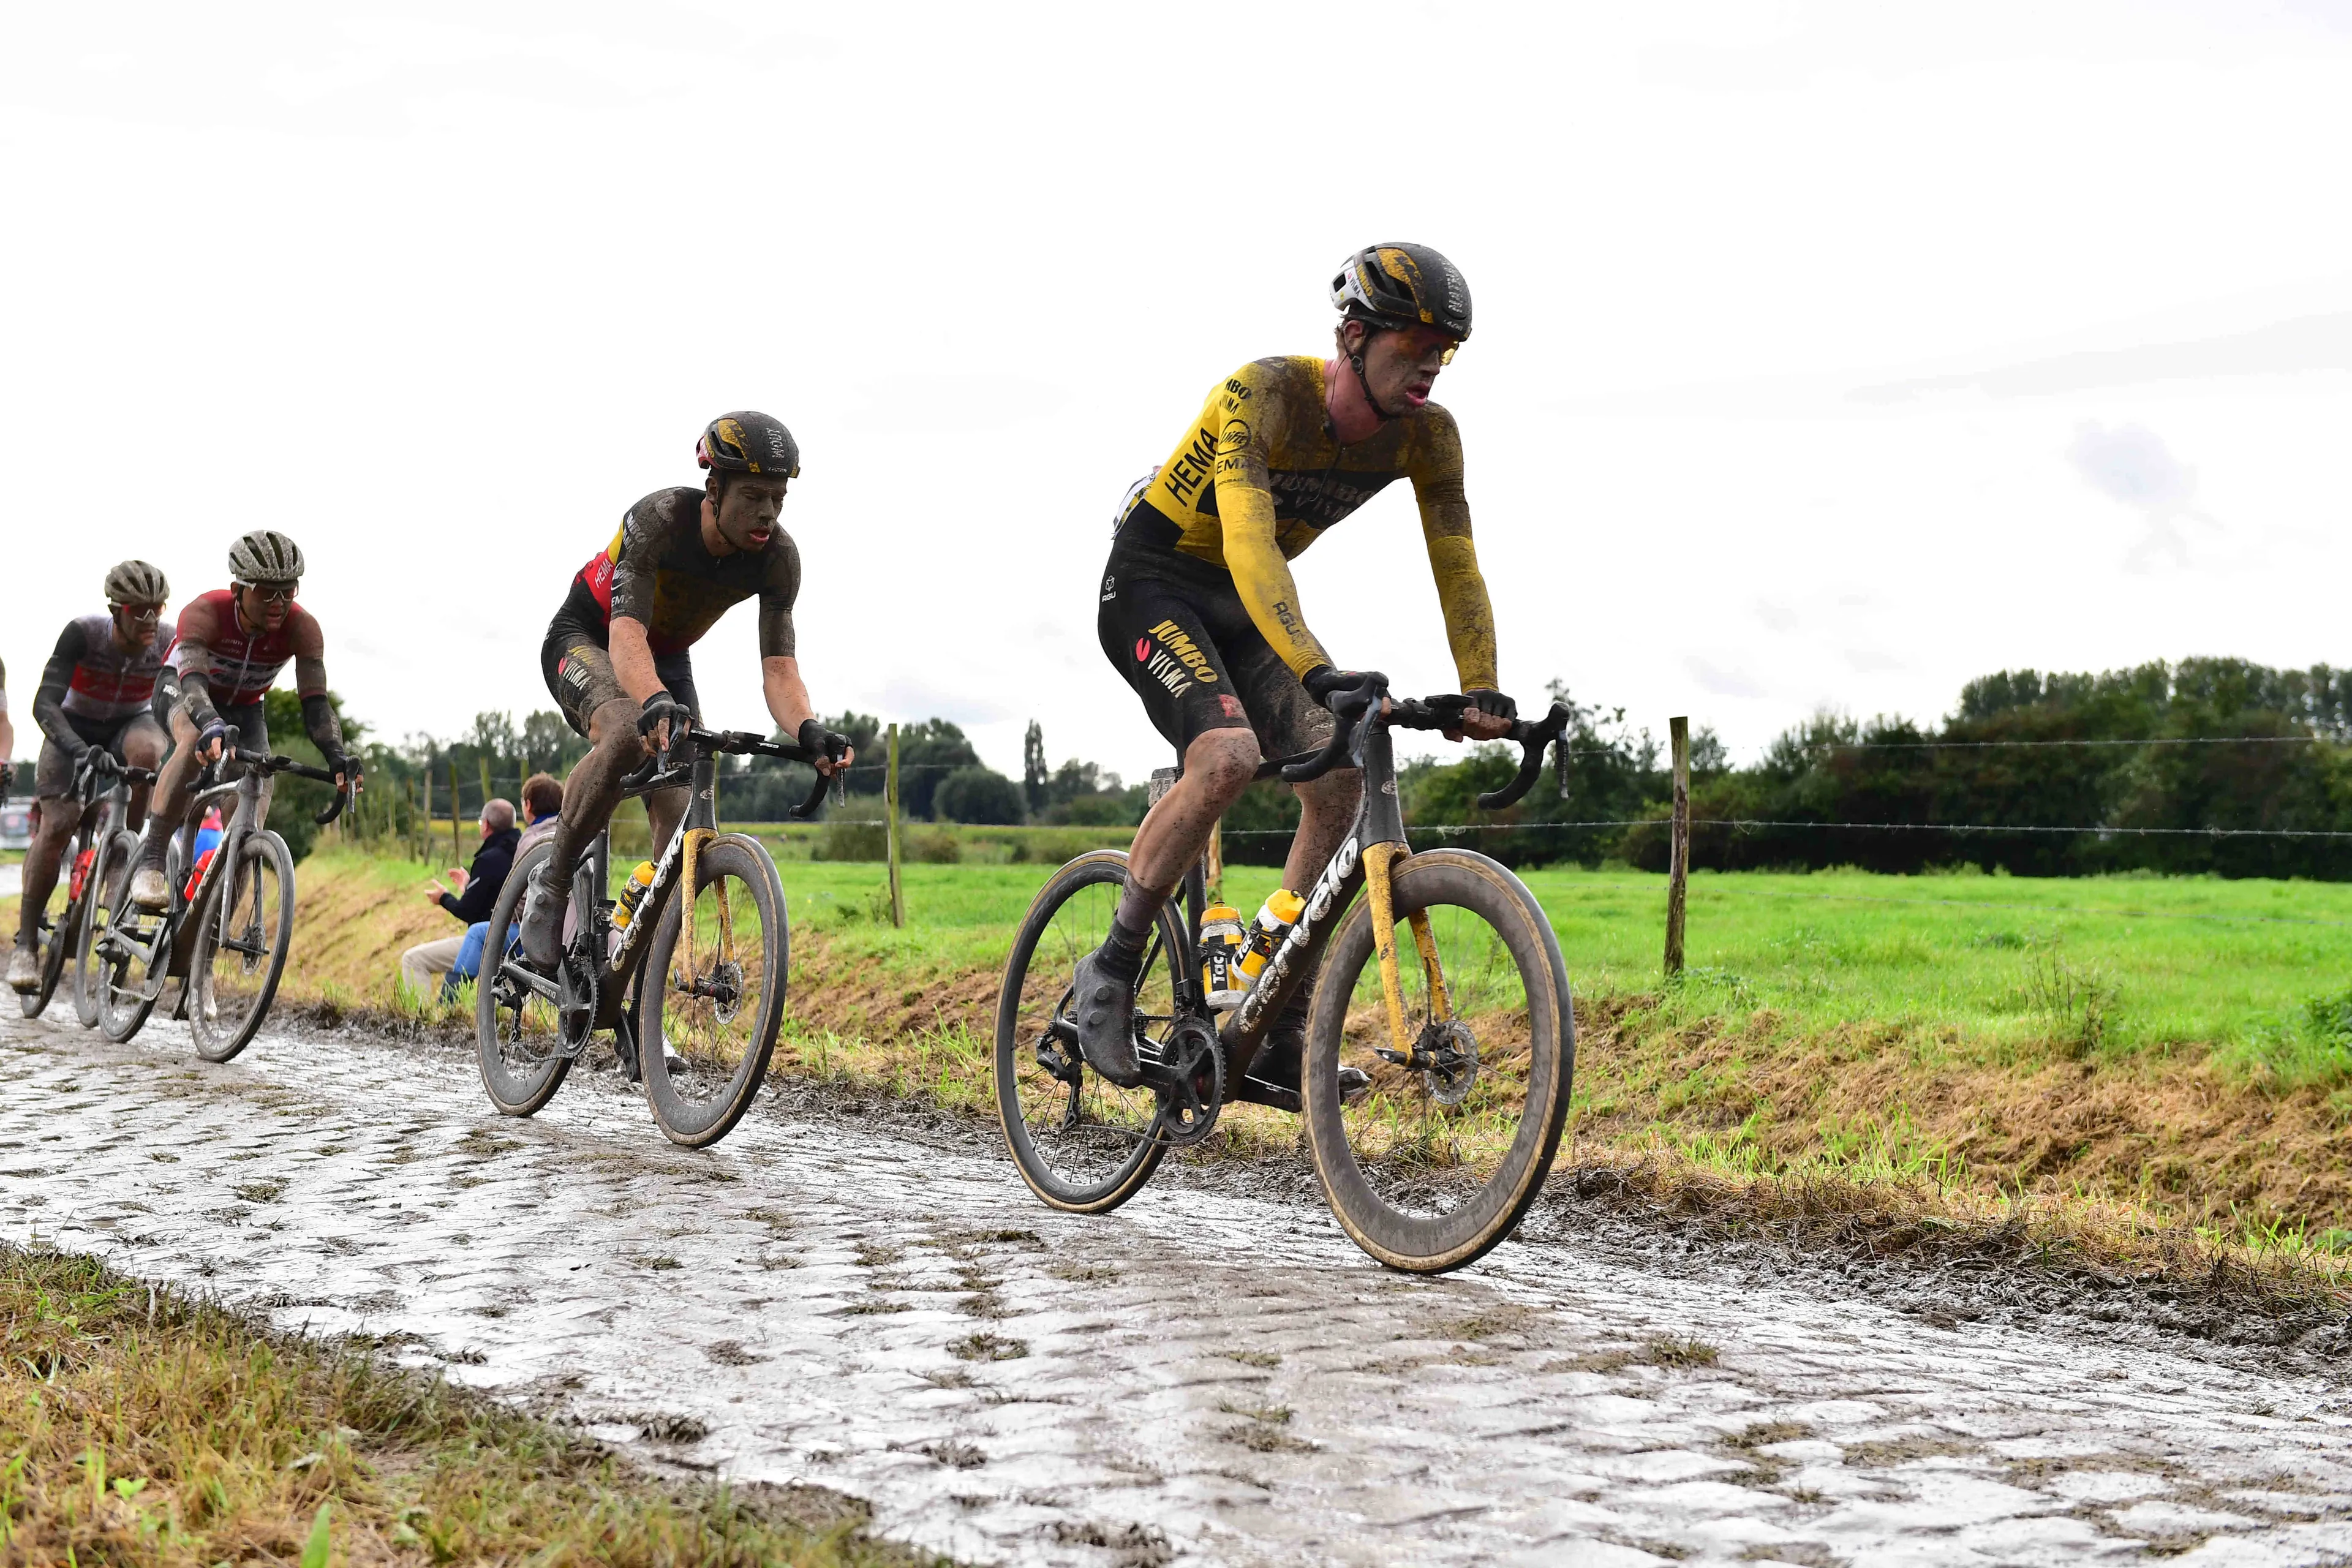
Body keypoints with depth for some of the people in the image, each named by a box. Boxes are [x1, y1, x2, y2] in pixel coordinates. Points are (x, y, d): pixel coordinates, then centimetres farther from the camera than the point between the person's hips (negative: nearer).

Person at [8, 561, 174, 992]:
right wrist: (80, 750, -51)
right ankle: (27, 942, -7)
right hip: (76, 726, -1)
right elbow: (45, 703, -35)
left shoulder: (169, 644, -23)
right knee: (57, 824, -18)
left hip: (130, 724, 1)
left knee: (148, 750, -36)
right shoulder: (82, 633, -29)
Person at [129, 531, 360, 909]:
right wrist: (212, 725, -72)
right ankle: (150, 860, -35)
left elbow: (315, 701, -35)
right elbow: (192, 680, -50)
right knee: (198, 743, -39)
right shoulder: (205, 612, -36)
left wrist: (336, 756, -54)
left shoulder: (302, 628, -29)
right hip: (181, 690, -3)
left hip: (243, 707, 3)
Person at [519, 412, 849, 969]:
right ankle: (551, 883, -20)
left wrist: (808, 731, -47)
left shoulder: (779, 557, -21)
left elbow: (779, 669, -25)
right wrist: (656, 703, -64)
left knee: (683, 825, -13)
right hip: (586, 639, -5)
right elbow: (626, 635, -43)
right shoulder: (660, 520, -33)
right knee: (629, 736, -38)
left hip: (667, 660, 5)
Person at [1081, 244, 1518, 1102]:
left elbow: (1456, 565, -9)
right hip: (1152, 584, -6)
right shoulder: (1260, 395, -31)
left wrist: (1482, 693, -22)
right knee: (1228, 757, -31)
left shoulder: (1425, 434, -13)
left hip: (1248, 601, 6)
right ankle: (1111, 970, -13)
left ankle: (1278, 1042, -3)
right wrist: (1316, 672, -55)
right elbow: (1248, 542, -43)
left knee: (1341, 784, -10)